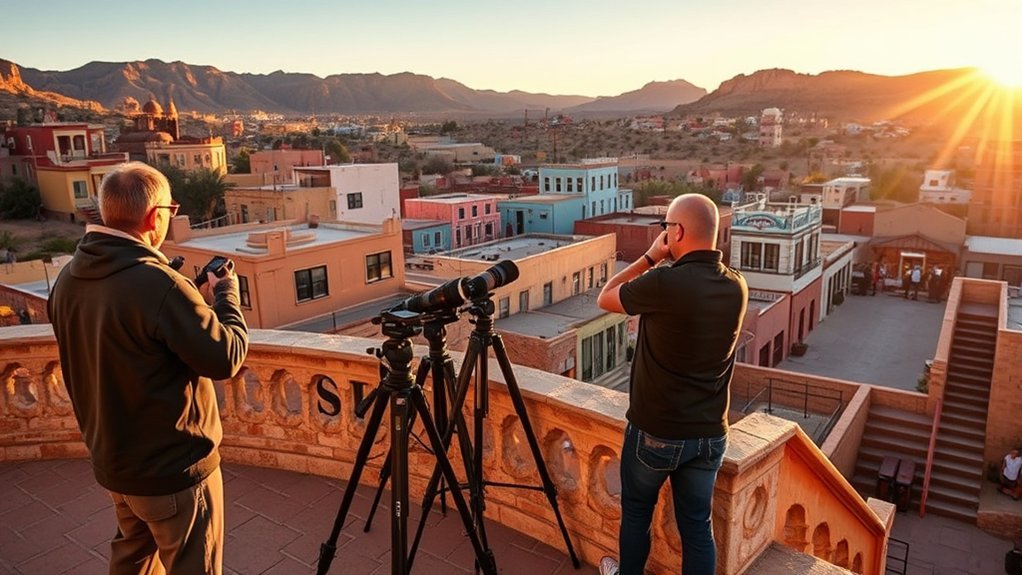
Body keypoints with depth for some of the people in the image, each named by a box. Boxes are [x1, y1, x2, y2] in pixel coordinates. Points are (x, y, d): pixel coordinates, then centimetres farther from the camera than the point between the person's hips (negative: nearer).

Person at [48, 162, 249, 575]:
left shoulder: (67, 280, -4)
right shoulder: (157, 282, -29)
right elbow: (227, 358, -22)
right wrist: (226, 295, -7)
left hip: (111, 461, 7)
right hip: (173, 469, -7)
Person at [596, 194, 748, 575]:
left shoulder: (664, 283, -23)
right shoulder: (737, 287, -4)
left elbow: (604, 299, -6)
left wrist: (649, 258, -2)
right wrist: (663, 264, 5)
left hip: (656, 431, -4)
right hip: (710, 433, 5)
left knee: (636, 510, 20)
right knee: (697, 524, 15)